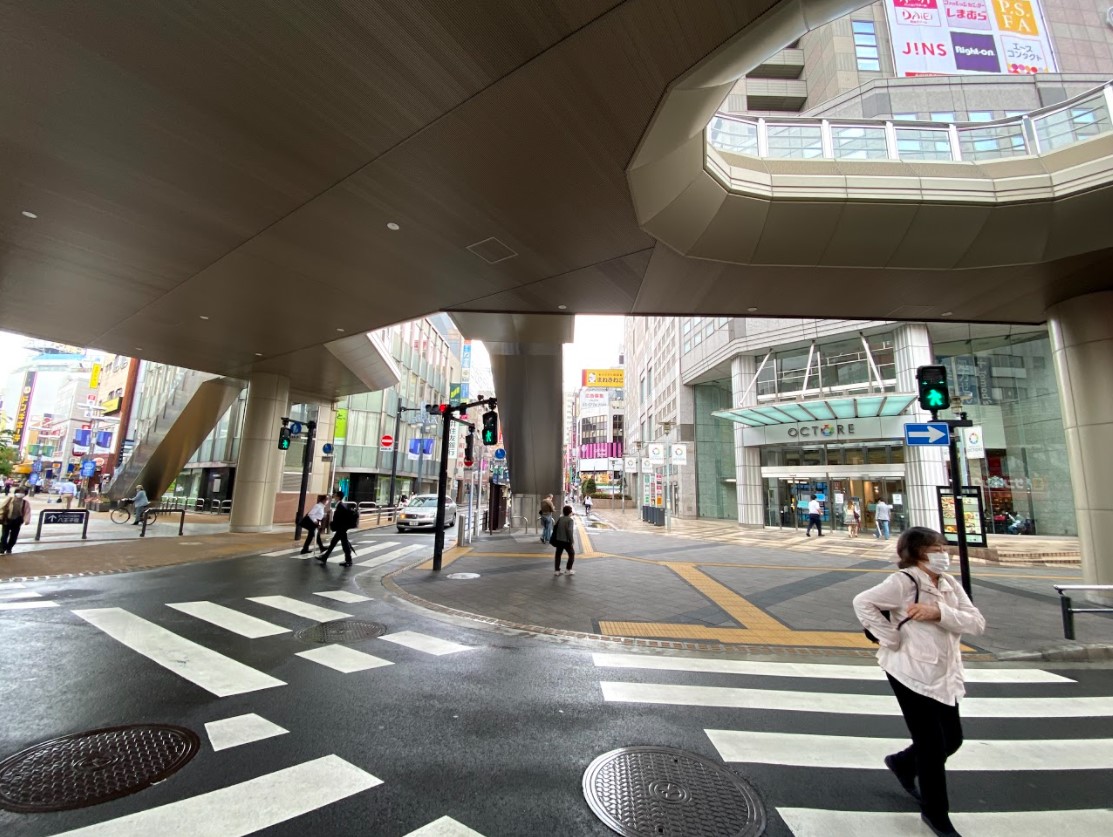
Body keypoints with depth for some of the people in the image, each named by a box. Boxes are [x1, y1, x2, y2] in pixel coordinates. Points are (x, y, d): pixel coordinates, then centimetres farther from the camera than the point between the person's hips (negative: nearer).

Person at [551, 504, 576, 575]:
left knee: (558, 555, 12)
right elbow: (569, 531, -21)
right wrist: (571, 541, -18)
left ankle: (557, 570, 12)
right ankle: (568, 569, 13)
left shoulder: (560, 519, 7)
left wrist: (554, 539, 19)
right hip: (566, 541, -6)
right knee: (572, 554, 12)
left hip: (559, 540, 6)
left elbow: (555, 528, 11)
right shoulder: (570, 520, -12)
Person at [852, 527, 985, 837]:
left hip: (944, 675, 7)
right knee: (932, 744, 5)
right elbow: (862, 602, -26)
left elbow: (976, 623, -6)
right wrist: (892, 640, -21)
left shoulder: (950, 585, 2)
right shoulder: (903, 582, -20)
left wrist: (940, 613, -21)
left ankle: (903, 763, 45)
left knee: (952, 739, 19)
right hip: (912, 673, -7)